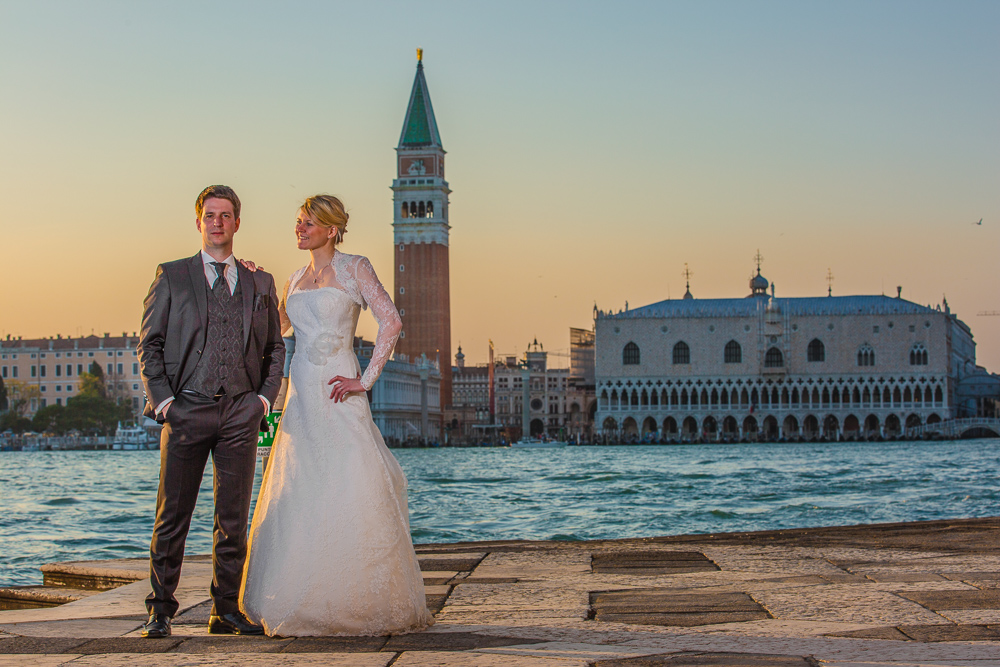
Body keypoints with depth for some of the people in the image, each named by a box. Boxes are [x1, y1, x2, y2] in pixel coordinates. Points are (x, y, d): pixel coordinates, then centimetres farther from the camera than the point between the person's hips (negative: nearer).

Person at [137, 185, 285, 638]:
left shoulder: (260, 284, 15)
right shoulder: (171, 277, 8)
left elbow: (275, 348, 18)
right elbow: (149, 344, 6)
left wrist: (265, 397, 4)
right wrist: (162, 398, -5)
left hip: (241, 413, 2)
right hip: (186, 410, -2)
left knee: (233, 519, 4)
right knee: (172, 516, -1)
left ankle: (226, 611, 11)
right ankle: (160, 612, 7)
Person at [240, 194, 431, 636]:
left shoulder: (354, 269, -1)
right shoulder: (295, 281, 16)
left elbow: (390, 322, -9)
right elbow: (277, 327, 27)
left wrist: (366, 380, -13)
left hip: (339, 395, -6)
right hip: (302, 396, 6)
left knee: (350, 496, -8)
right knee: (297, 500, 3)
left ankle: (361, 601, 1)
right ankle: (306, 604, 11)